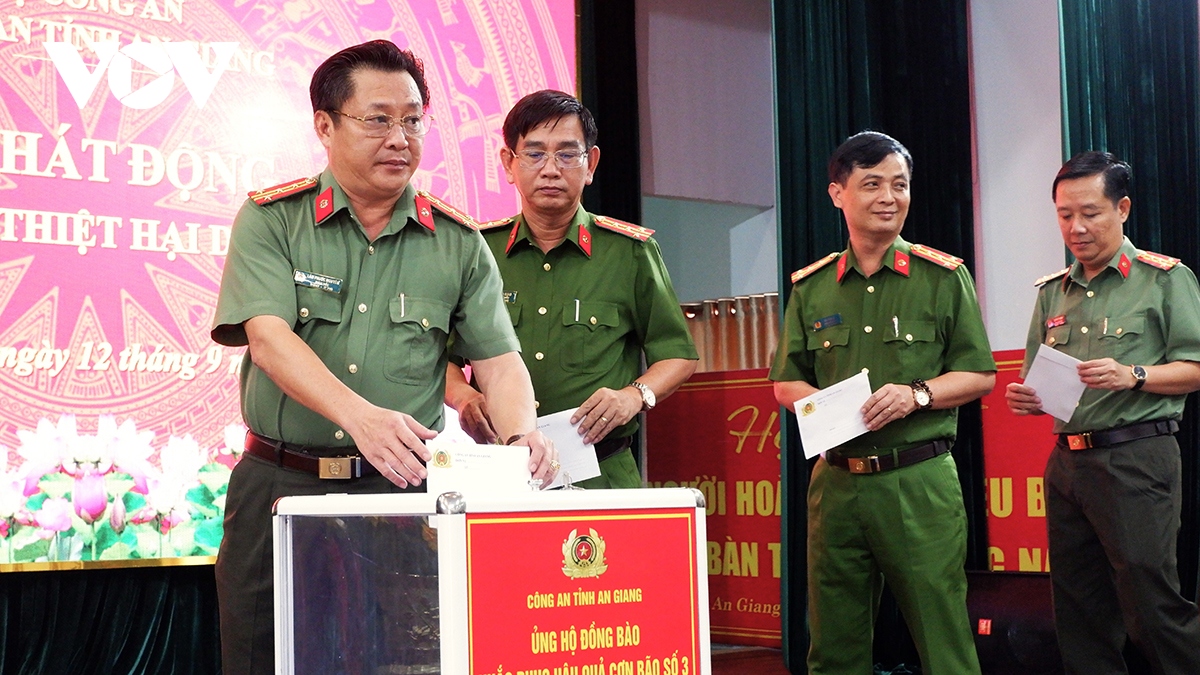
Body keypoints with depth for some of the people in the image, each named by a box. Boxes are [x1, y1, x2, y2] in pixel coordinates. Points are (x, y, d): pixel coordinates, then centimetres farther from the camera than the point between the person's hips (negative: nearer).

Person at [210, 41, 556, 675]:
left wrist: (520, 437, -20)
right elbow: (267, 335, -14)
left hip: (403, 489, 1)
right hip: (279, 484, -1)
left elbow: (498, 358, 3)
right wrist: (360, 415, -30)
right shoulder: (271, 219, 1)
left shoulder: (457, 242, 7)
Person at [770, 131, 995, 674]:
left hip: (920, 481, -3)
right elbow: (786, 383, 16)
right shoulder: (810, 288, 12)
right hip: (835, 481, 3)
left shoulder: (944, 278, 4)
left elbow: (979, 375, 4)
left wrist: (917, 394, -13)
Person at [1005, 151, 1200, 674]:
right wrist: (1025, 398, -3)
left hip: (1136, 459, -6)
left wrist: (1133, 376, -20)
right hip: (1067, 461, 6)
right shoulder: (1053, 292, 15)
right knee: (1080, 615, 10)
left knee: (1152, 607, -8)